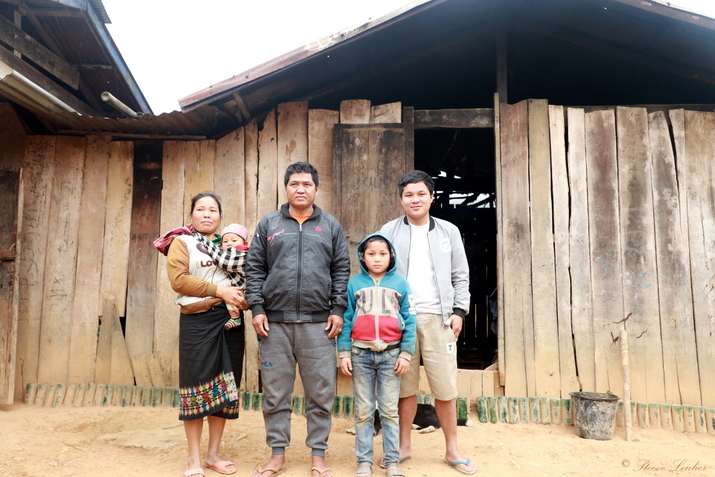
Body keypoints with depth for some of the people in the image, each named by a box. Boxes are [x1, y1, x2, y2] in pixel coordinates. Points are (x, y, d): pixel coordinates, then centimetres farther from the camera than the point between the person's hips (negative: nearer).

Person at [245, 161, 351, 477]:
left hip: (318, 322, 0)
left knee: (320, 393, 4)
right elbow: (254, 269, 7)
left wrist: (338, 310, -2)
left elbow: (341, 270, 7)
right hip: (274, 321, 1)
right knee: (275, 392, 8)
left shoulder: (330, 226, 10)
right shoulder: (268, 225, 10)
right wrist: (257, 309, -2)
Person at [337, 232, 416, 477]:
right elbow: (346, 319, 4)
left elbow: (409, 320, 2)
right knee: (363, 411, 7)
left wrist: (406, 354, -4)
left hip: (391, 354, 0)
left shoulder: (400, 283, 3)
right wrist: (344, 353, -2)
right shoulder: (354, 283, 3)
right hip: (360, 354, 0)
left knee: (390, 410, 7)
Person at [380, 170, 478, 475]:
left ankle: (452, 450, 17)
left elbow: (461, 275, 11)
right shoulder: (389, 231, 7)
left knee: (445, 387, 3)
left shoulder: (449, 232, 10)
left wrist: (459, 311, 1)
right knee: (404, 385, 7)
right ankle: (404, 446, 22)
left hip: (438, 318, 0)